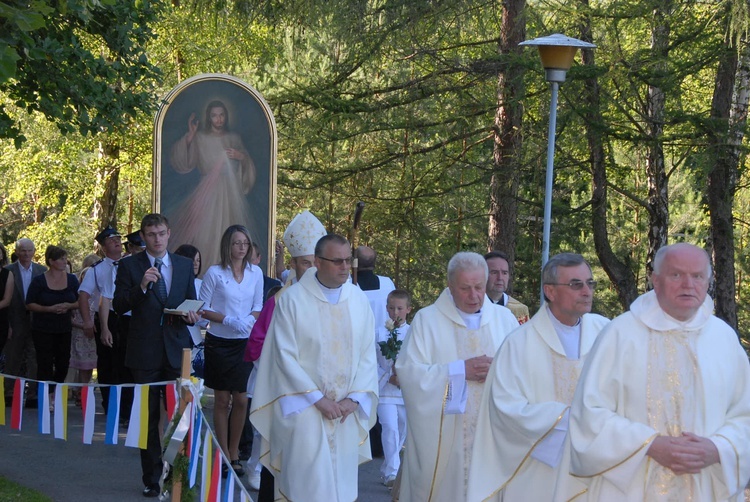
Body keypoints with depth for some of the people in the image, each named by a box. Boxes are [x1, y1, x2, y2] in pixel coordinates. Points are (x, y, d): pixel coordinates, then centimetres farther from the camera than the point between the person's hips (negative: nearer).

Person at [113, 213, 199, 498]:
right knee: (148, 419, 4)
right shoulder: (129, 266, 1)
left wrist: (192, 316, -8)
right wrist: (141, 286, -20)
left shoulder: (185, 265, 10)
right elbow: (118, 306, -5)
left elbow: (191, 303, 14)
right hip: (145, 353, -1)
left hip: (176, 350, 2)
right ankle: (152, 479, 11)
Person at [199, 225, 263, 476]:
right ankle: (224, 456, 10)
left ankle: (234, 454, 14)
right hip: (219, 342, -2)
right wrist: (229, 320, -18)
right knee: (222, 400, 3)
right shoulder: (215, 273, -5)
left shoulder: (256, 273, 5)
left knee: (241, 399, 2)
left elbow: (258, 308, 10)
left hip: (245, 343, 3)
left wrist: (249, 320, -12)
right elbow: (203, 309, -4)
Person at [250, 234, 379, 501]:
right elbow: (285, 356, -10)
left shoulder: (359, 300, 3)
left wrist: (354, 398, -7)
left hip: (346, 409, 4)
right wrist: (318, 398, -13)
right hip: (304, 407, -4)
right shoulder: (293, 299, -9)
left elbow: (368, 354, 4)